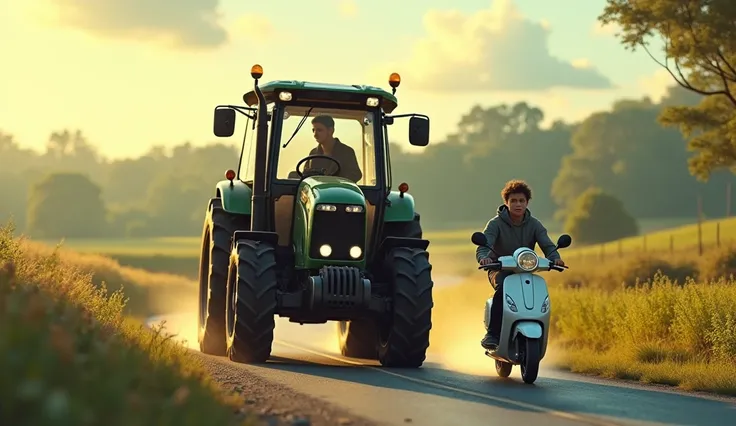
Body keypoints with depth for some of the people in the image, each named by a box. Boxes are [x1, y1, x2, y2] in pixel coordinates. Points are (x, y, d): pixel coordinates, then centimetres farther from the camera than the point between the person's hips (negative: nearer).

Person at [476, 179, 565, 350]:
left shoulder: (534, 225, 4)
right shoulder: (496, 224, -4)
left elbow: (547, 245, -9)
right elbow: (483, 245, -18)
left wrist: (555, 258, -33)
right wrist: (484, 257, -43)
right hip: (500, 270, -3)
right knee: (502, 288, -36)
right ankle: (493, 334, -34)